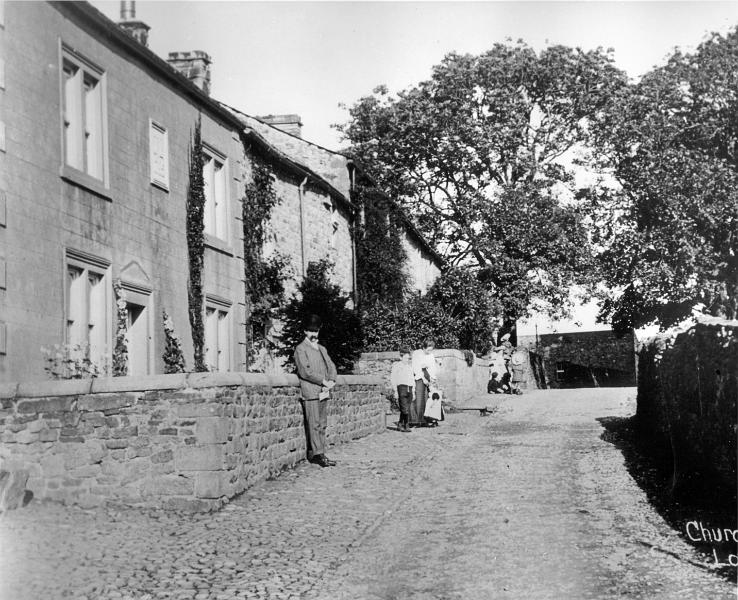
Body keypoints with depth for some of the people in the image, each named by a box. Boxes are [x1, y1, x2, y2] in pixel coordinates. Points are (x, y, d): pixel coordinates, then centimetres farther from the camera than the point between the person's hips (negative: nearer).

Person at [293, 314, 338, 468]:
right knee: (314, 425, -10)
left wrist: (331, 380, -1)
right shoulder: (300, 349, -2)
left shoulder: (322, 349, 22)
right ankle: (318, 454, -12)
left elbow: (331, 366, 18)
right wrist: (323, 381, -14)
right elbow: (305, 371, -12)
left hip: (323, 392, 7)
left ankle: (313, 454, 8)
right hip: (310, 393, -7)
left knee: (322, 425, 5)